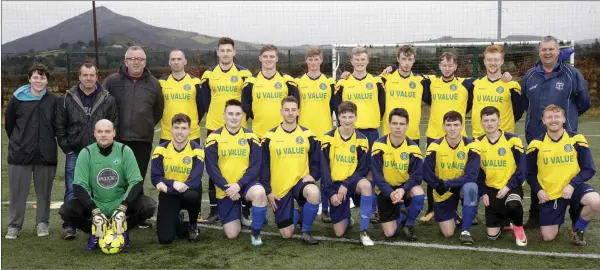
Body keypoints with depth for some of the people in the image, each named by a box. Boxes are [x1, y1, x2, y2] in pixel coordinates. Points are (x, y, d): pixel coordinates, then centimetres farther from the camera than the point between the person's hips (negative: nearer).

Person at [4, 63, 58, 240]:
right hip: (20, 153, 0)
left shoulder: (53, 101, -4)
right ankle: (14, 225, 18)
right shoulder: (17, 98, -3)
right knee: (17, 191, 6)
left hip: (46, 154, 0)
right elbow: (9, 123, 9)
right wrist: (18, 141, 14)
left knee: (44, 191, 9)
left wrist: (47, 141, 8)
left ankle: (42, 223, 24)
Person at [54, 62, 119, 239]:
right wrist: (67, 148, 0)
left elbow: (114, 126, 2)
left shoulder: (108, 99, -1)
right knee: (72, 190, 1)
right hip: (74, 153, 0)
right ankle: (69, 226, 7)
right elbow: (59, 126, 4)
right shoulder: (67, 99, 1)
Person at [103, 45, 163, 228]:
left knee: (138, 179, 10)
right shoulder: (112, 81, 0)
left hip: (143, 140, 2)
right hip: (117, 140, -1)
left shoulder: (153, 84, 6)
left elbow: (159, 110, 17)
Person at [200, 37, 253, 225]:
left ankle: (245, 212, 5)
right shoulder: (209, 74, 6)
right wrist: (213, 114, 1)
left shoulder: (244, 74, -1)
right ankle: (214, 210, 17)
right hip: (214, 128, 2)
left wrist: (240, 115, -5)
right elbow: (204, 100, 11)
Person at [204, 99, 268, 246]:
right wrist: (227, 187, -16)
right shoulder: (214, 138, -4)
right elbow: (211, 168, -7)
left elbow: (255, 166, -7)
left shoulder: (251, 137, -2)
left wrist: (239, 185, -19)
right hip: (225, 189, 0)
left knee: (260, 193, -36)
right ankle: (237, 214, 34)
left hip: (245, 184, 0)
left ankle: (256, 233, -13)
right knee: (231, 234, -3)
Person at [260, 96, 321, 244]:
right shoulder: (270, 136, -2)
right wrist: (267, 190, -4)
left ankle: (306, 231, -10)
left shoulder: (308, 135, 0)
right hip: (279, 188, 0)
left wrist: (312, 175, -12)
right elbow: (264, 166, 2)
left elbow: (316, 160, 7)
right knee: (286, 234, -4)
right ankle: (296, 215, 34)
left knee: (314, 193, -37)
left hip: (301, 181, 0)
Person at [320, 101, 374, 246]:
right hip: (335, 185, 0)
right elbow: (324, 169, -6)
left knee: (366, 185, -38)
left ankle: (363, 232, -25)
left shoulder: (362, 139, -5)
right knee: (339, 232, -5)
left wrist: (346, 185, -19)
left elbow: (363, 169, -6)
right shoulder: (328, 138, -6)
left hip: (352, 181, 0)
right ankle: (346, 217, 35)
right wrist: (330, 193, -14)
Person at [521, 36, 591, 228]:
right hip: (535, 136, 3)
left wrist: (567, 117, 9)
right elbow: (524, 102, 20)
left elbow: (584, 102, 3)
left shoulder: (572, 74, -4)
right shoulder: (530, 76, 6)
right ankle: (535, 217, 21)